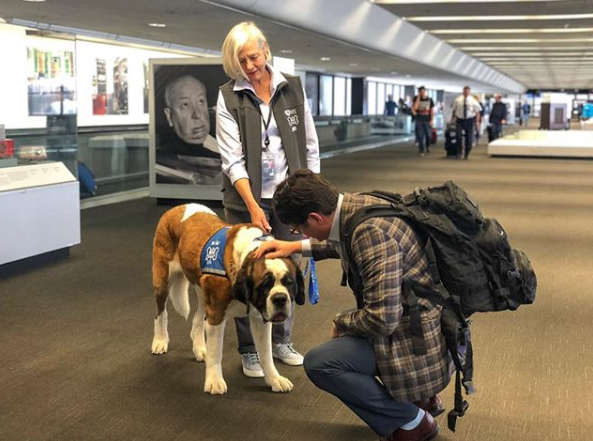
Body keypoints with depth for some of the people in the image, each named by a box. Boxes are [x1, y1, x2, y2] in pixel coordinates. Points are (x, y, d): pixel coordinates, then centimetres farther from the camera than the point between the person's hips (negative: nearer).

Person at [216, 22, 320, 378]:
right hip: (247, 198, -2)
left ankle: (281, 340, 27)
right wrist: (253, 206, -20)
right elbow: (233, 159, -11)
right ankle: (250, 350, 17)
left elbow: (311, 146, 7)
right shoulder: (229, 98, -5)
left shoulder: (293, 88, 2)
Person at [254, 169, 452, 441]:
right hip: (416, 322, 10)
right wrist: (297, 247, 15)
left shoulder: (371, 232, -29)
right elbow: (342, 244, 25)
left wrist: (341, 322, -9)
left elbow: (381, 320, -29)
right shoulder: (355, 204, -1)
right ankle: (419, 395, 23)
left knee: (319, 363, -19)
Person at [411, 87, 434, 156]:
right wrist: (418, 98, -15)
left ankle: (427, 146, 31)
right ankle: (421, 150, 6)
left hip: (427, 120, 1)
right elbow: (415, 108, -16)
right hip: (419, 120, -1)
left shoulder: (430, 100, 4)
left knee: (428, 135, 2)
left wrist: (432, 120, -3)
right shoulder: (416, 99, 0)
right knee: (420, 136, -2)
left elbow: (432, 110, 5)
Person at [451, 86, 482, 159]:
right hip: (460, 120, 0)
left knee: (469, 138, 4)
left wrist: (477, 122, -8)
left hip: (469, 121, 0)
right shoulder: (458, 100, 1)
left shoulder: (473, 101, -2)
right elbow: (454, 110, 9)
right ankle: (459, 152, 0)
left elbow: (477, 112, -1)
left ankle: (466, 155, 20)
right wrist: (452, 120, 5)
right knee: (458, 136, -17)